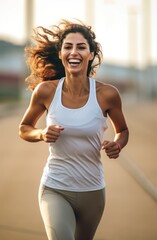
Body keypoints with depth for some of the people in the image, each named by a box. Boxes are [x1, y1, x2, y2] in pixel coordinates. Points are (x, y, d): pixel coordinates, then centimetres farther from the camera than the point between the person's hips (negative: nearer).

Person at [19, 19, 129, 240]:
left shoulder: (107, 94, -10)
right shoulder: (46, 91, -9)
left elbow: (122, 130, 8)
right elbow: (24, 129, 6)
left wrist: (117, 145, -14)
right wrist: (42, 134, -15)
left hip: (92, 190, 2)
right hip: (54, 189, -2)